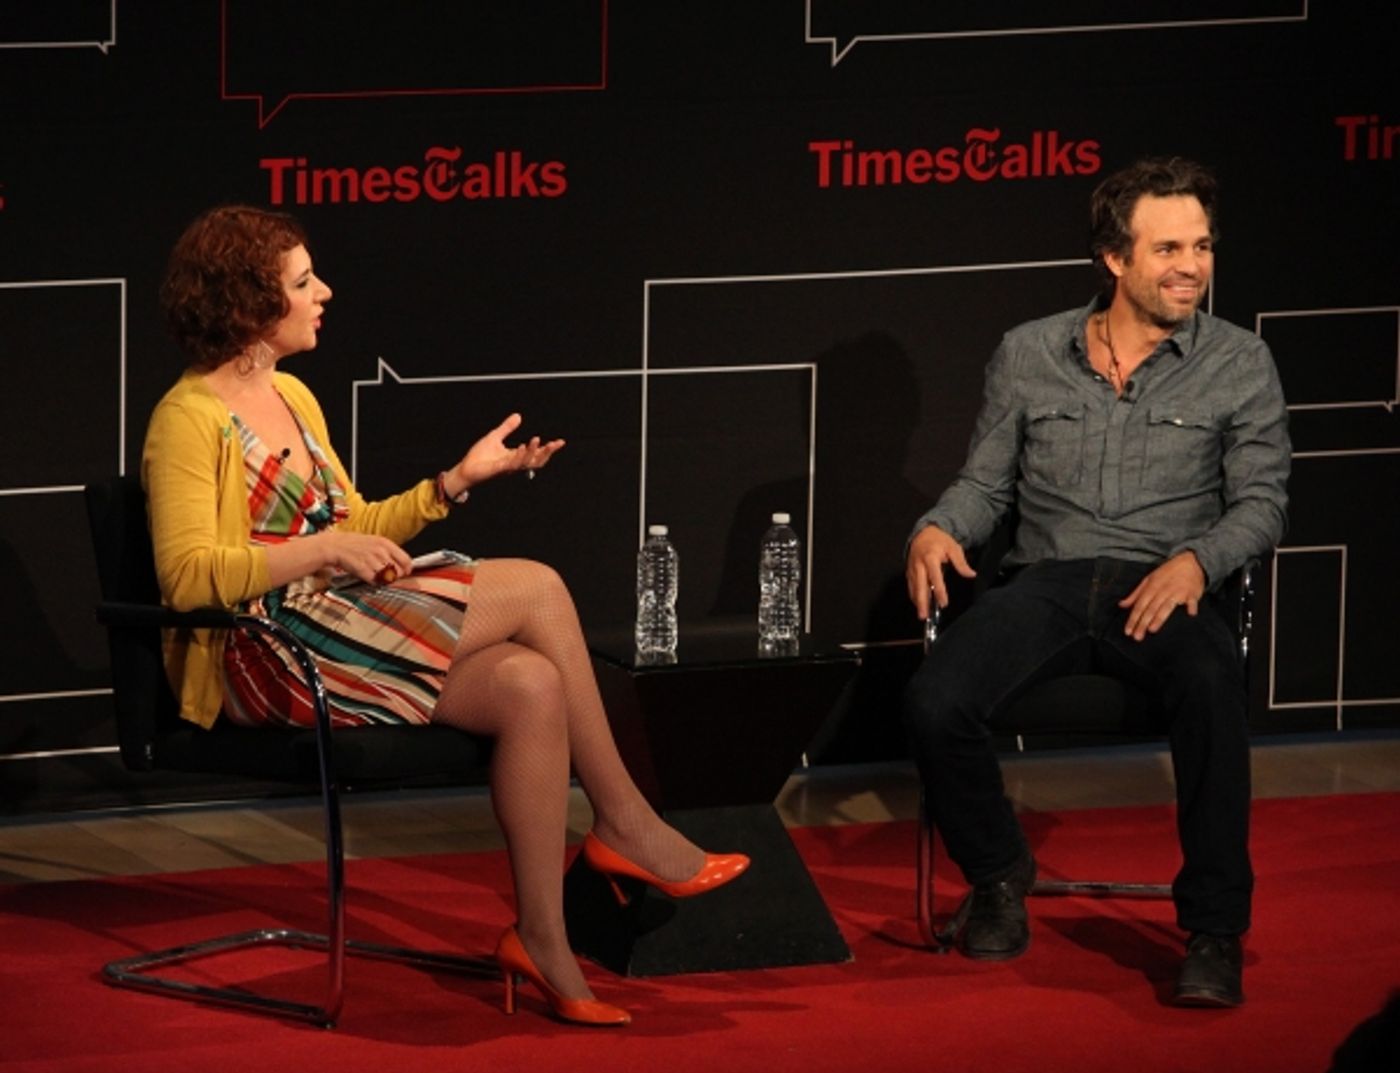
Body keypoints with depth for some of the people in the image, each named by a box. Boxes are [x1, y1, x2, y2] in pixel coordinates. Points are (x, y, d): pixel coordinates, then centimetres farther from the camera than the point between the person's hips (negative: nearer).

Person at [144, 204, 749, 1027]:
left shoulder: (291, 397, 19)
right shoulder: (190, 419, -8)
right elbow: (186, 577, -18)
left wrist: (459, 480, 11)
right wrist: (322, 551, -25)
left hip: (332, 633, 8)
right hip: (259, 658, -8)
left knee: (531, 685, -19)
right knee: (537, 589, -17)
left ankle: (543, 940, -19)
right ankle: (627, 822, -5)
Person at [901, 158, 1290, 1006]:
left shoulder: (1238, 364, 7)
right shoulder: (1029, 355, 12)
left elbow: (1261, 504, 3)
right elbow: (986, 483, 17)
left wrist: (1195, 559, -17)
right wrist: (939, 530, -6)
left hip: (1164, 589, -2)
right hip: (1047, 582, 2)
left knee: (1213, 690, -38)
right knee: (935, 705, -26)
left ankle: (1214, 930, -27)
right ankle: (999, 874, 5)